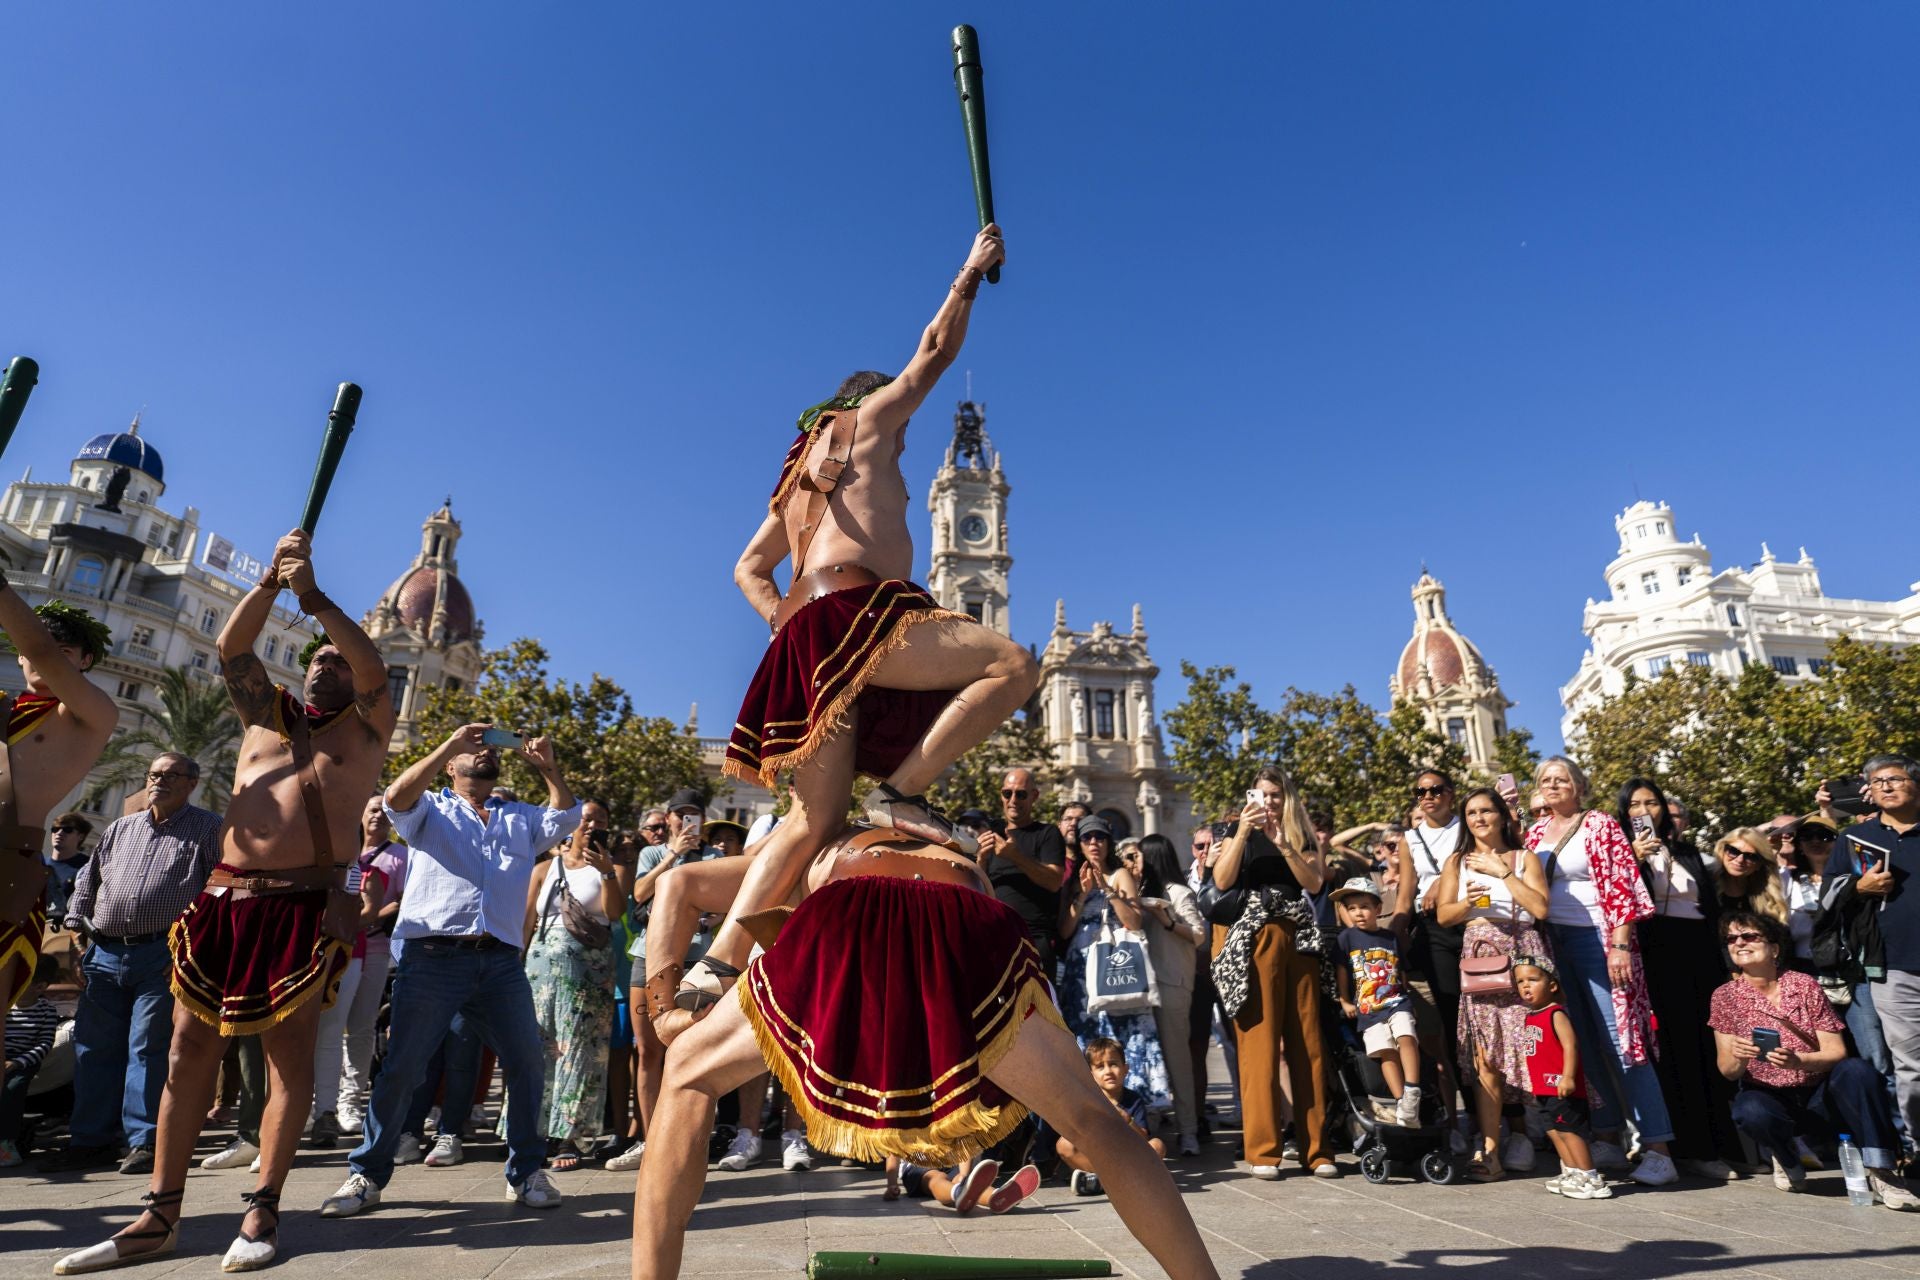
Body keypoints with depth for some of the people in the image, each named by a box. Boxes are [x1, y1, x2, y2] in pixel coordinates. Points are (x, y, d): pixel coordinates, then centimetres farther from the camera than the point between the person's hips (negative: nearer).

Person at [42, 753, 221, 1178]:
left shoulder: (207, 828, 0)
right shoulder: (119, 829, 18)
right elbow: (88, 882, 23)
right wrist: (76, 932, 13)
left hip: (163, 956, -6)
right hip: (104, 954, 6)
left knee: (149, 1049, -4)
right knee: (93, 1047, 10)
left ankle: (145, 1141, 5)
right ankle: (91, 1139, 22)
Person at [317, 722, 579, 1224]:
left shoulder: (521, 819, 22)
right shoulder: (431, 811, 14)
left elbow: (566, 817, 7)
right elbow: (397, 797, -7)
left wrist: (547, 768, -4)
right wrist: (448, 743, -12)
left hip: (501, 961, 3)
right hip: (432, 957, -2)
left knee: (528, 1063, 2)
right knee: (402, 1067, 1)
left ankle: (526, 1172, 14)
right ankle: (366, 1175, 19)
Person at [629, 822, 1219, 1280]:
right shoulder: (957, 855, 49)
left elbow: (680, 881, 41)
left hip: (852, 920, -1)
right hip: (967, 929, 2)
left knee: (689, 1077, 24)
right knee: (1092, 1119, 21)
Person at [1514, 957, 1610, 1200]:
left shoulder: (1556, 1014, -15)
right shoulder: (1532, 1016, 12)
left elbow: (1570, 1045, -23)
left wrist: (1567, 1077, -30)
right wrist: (1536, 1085, 22)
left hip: (1562, 1088, -9)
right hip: (1545, 1088, 9)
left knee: (1568, 1130, -5)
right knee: (1554, 1130, 14)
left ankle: (1590, 1178, 2)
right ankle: (1572, 1172, 24)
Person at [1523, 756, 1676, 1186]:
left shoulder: (1600, 824, -5)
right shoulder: (1535, 833, 12)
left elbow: (1621, 886, -11)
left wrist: (1621, 945, -18)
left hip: (1596, 938, -6)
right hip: (1554, 944, 6)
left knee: (1618, 1040, -7)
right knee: (1582, 1044, 10)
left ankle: (1657, 1148, 0)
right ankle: (1607, 1138, 20)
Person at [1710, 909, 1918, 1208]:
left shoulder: (1804, 986, -4)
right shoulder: (1725, 996, -4)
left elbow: (1837, 1052, -9)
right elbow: (1727, 1071, -6)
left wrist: (1798, 1061, -30)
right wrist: (1739, 1059, -31)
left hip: (1820, 1098, 1)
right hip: (1769, 1099, 0)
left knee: (1857, 1070, -28)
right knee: (1750, 1110, -35)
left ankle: (1879, 1173, -21)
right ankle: (1784, 1157, 0)